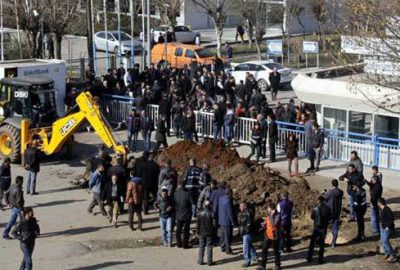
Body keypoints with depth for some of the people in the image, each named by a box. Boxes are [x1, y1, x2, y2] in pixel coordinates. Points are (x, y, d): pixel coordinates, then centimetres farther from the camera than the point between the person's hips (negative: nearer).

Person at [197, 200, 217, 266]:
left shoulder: (200, 213, -6)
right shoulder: (212, 213, -14)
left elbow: (198, 224, -1)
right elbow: (214, 224, -13)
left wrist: (198, 232, 9)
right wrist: (214, 231, 5)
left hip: (201, 233, 2)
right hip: (209, 233, -2)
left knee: (201, 247, 12)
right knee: (209, 247, 6)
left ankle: (200, 261, 16)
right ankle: (209, 261, 8)